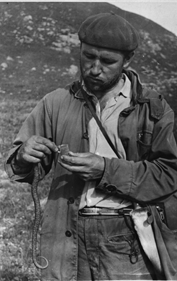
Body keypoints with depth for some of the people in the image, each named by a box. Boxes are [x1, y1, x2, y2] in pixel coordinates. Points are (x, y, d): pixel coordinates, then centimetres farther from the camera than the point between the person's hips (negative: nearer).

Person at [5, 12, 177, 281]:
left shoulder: (153, 109, 0)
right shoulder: (56, 103, 5)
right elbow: (17, 167, 11)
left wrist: (106, 170, -18)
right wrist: (25, 156, -13)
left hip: (127, 239, -1)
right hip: (66, 238, 2)